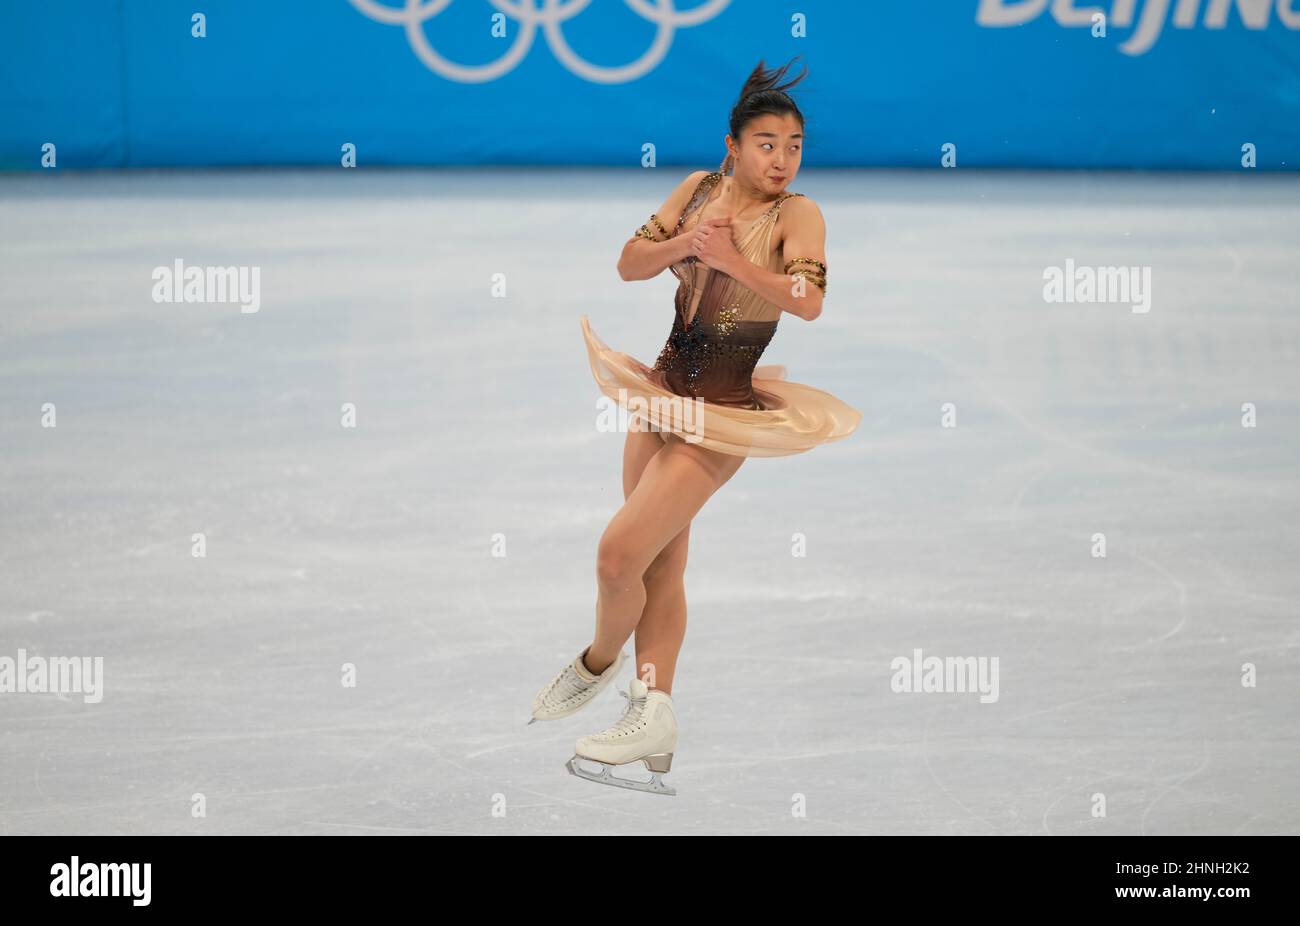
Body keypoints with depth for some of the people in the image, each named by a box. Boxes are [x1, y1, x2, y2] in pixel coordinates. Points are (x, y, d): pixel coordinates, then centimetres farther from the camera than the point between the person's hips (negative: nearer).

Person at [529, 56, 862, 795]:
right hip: (666, 389, 6)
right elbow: (630, 264, 2)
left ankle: (599, 662, 19)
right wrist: (684, 243, -15)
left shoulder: (797, 214, -13)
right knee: (663, 564, 7)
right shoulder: (700, 189, 4)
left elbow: (809, 300, -28)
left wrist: (731, 259, -34)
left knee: (620, 554, -9)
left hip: (726, 411, -6)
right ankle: (656, 720, 10)